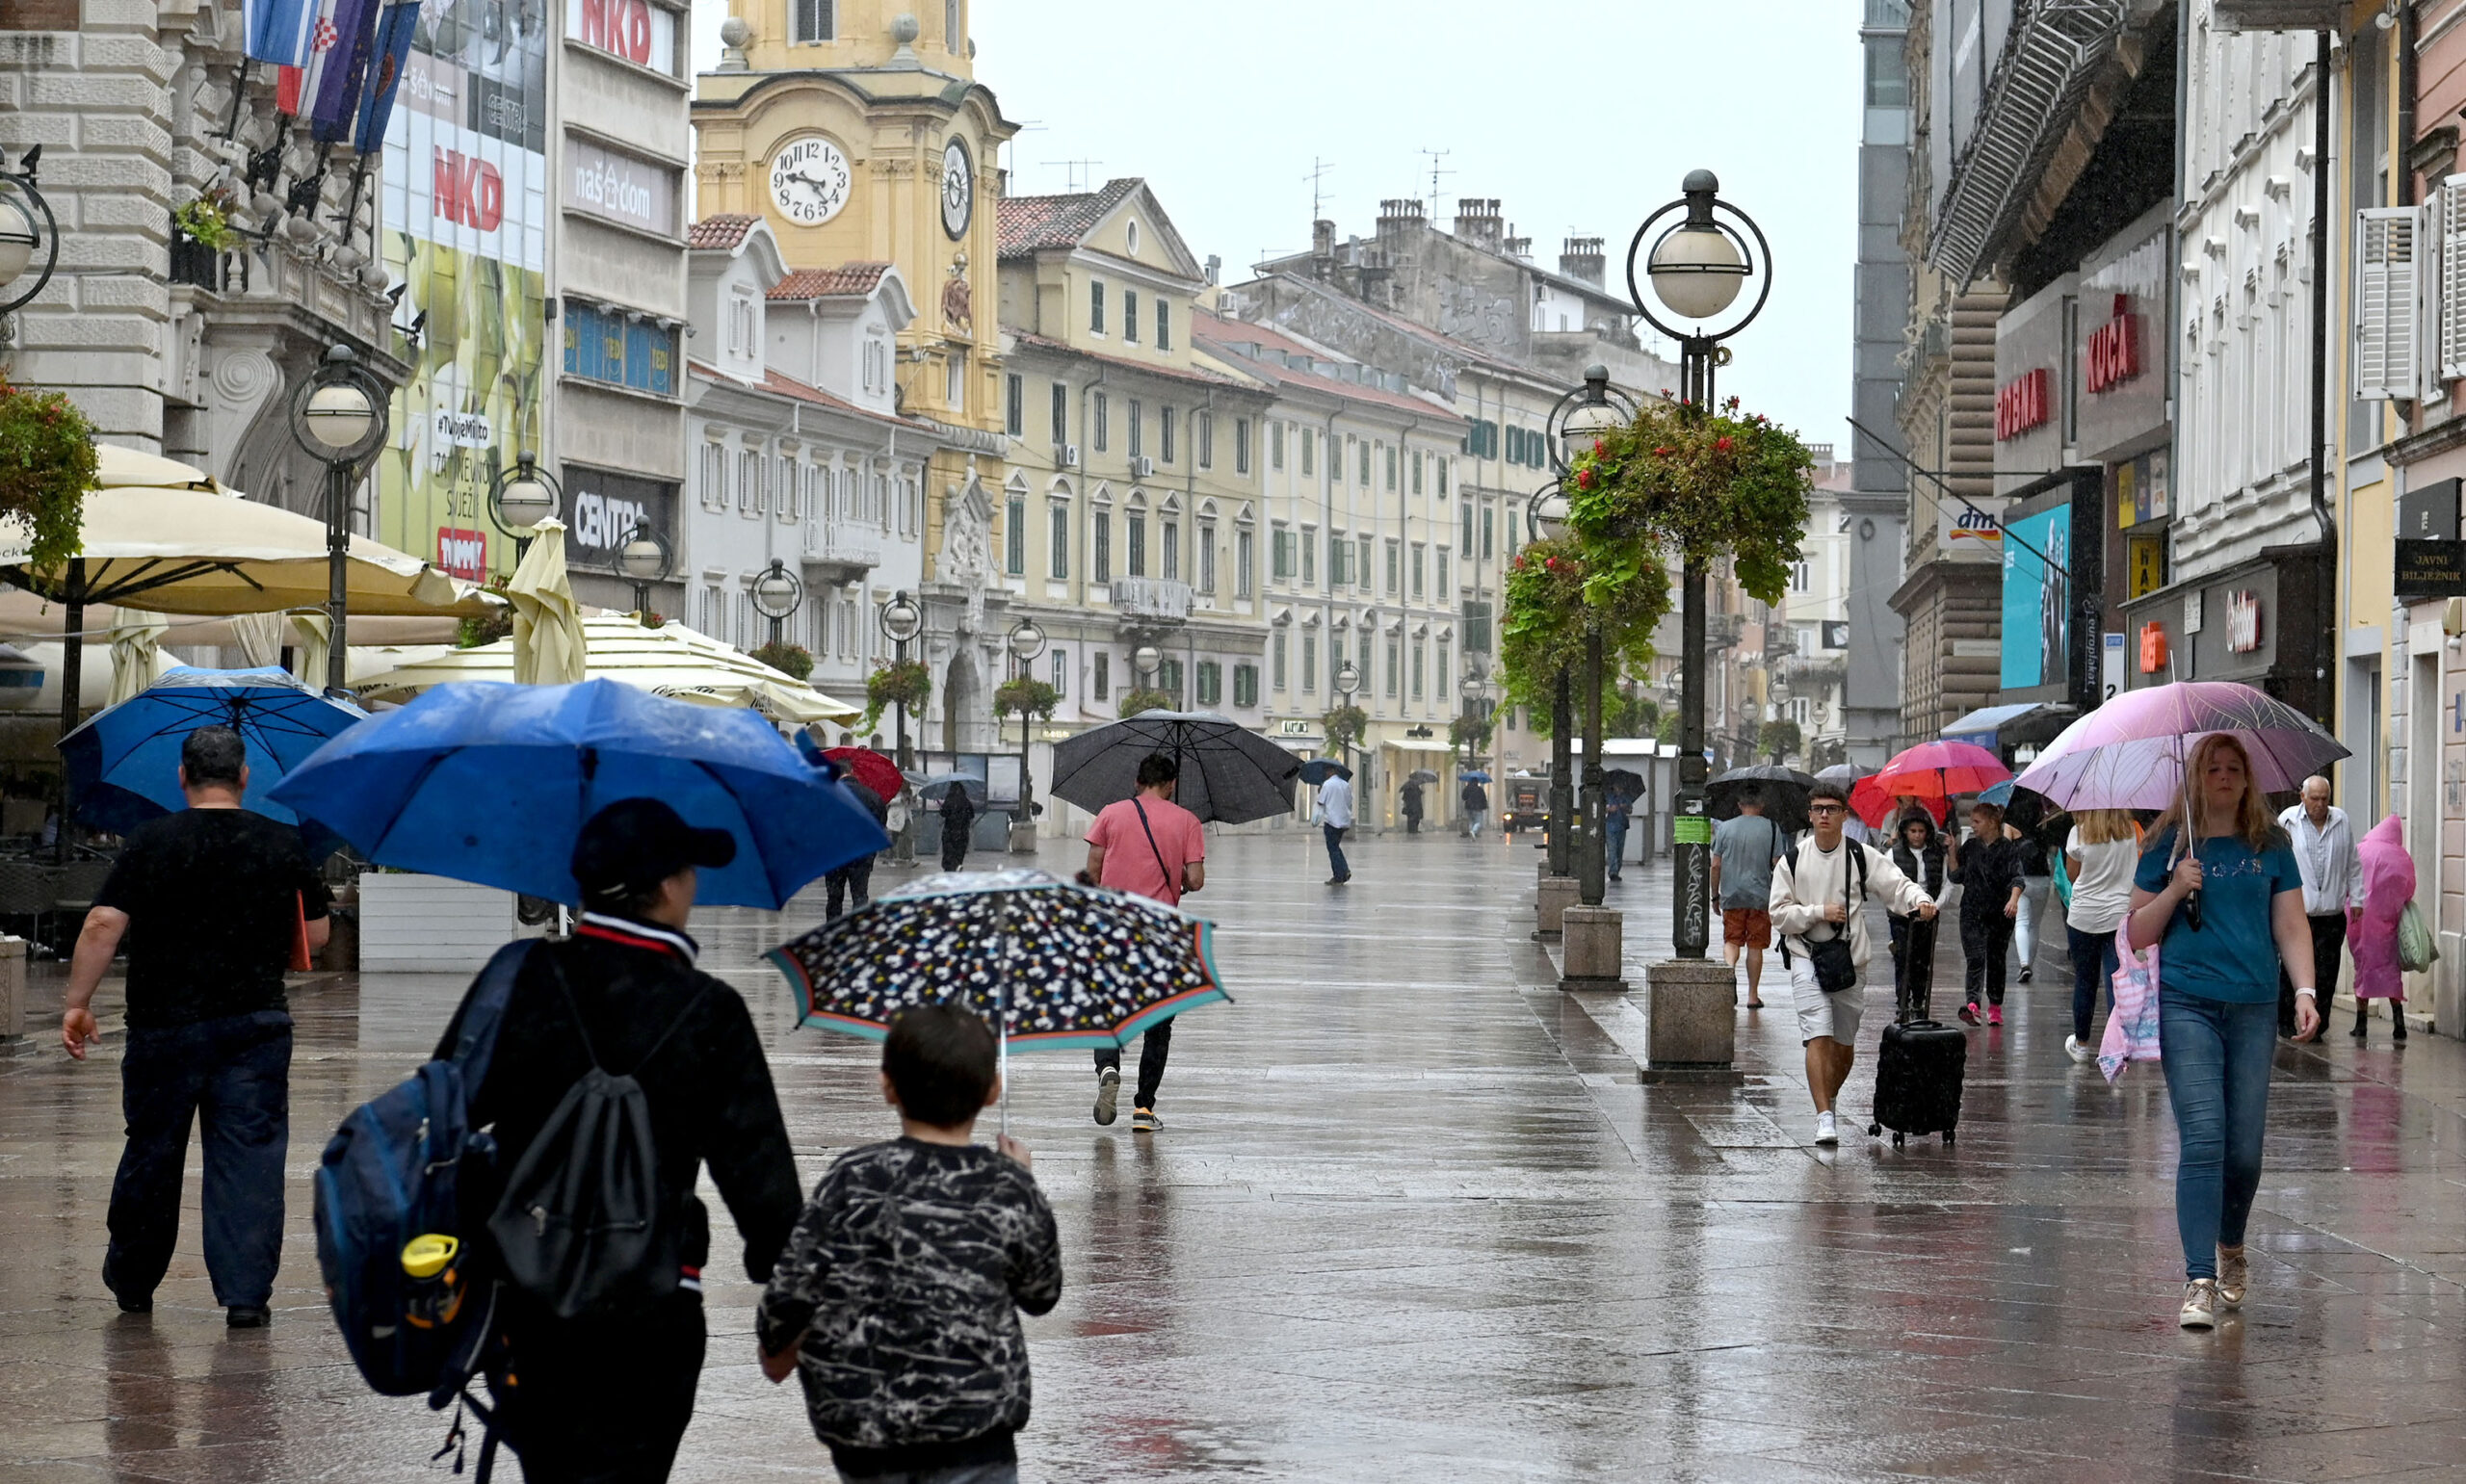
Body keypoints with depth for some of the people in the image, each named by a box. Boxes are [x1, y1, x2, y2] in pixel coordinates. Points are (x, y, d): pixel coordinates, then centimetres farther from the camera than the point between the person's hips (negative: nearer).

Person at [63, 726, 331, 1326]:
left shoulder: (151, 842, -4)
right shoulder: (283, 844, 2)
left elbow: (103, 925, -10)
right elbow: (317, 935, 9)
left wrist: (77, 1002, -4)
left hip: (165, 1024, 0)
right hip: (256, 1025, 1)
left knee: (151, 1153, 13)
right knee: (250, 1157, 2)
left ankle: (132, 1283, 27)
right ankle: (246, 1293, -3)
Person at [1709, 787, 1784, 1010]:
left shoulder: (1725, 828, 1)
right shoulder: (1771, 829, -2)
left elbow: (1715, 866, 1)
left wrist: (1715, 894, 11)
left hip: (1732, 897, 0)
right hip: (1761, 897, 0)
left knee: (1732, 941, 9)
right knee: (1755, 946, 8)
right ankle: (1753, 995, 12)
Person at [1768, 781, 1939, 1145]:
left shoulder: (1862, 856, 1)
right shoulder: (1793, 861, 2)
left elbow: (1896, 885, -5)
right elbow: (1779, 913, 2)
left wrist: (1920, 900, -27)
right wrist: (1819, 912, -12)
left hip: (1851, 960, 2)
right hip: (1807, 959, -2)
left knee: (1844, 1044, 12)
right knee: (1818, 1037, -15)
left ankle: (1829, 1099, 37)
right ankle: (1824, 1118, -19)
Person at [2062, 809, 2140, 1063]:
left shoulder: (2080, 832, -9)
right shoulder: (2129, 831, -1)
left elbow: (2072, 874, 1)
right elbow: (2137, 868, 12)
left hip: (2084, 916, -1)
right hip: (2120, 914, 1)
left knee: (2085, 981, 12)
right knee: (2116, 981, -1)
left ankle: (2081, 1042, 25)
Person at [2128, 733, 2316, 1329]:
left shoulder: (2270, 848, 10)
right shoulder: (2169, 845, 7)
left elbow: (2291, 928, 8)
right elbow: (2138, 935, 8)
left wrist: (2305, 991, -6)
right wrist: (2175, 890, -9)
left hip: (2254, 1009, 2)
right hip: (2187, 1004, -2)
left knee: (2245, 1147, 4)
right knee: (2203, 1138, -14)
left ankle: (2231, 1249, 31)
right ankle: (2199, 1281, -16)